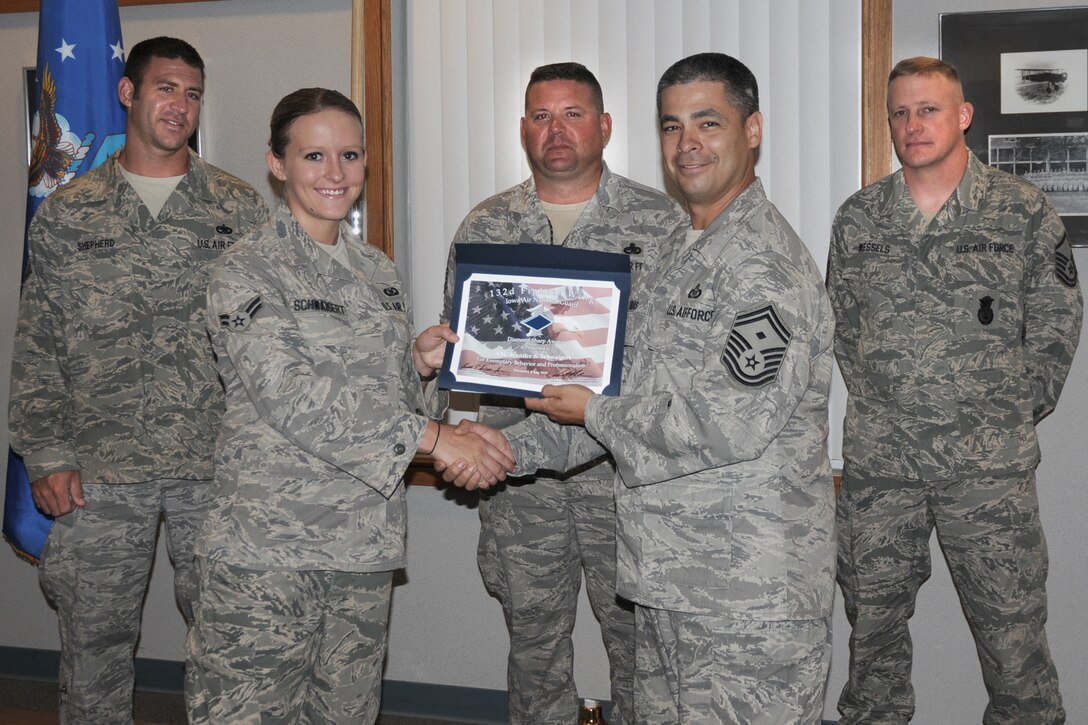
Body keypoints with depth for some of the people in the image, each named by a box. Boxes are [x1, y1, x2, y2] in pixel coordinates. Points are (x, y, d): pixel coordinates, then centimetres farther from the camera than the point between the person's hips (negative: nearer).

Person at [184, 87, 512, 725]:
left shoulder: (379, 272, 14)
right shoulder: (248, 272, -6)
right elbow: (291, 398, -18)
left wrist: (420, 364, -3)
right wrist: (431, 437, -19)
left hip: (366, 543, 6)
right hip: (267, 547, -6)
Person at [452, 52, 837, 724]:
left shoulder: (766, 263, -16)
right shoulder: (683, 253, 16)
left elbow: (730, 426, -24)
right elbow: (635, 392, 17)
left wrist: (593, 412, -11)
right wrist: (509, 446, 8)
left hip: (750, 600, -9)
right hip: (669, 583, 9)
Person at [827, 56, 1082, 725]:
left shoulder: (1025, 212, 0)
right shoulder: (857, 219, 7)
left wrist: (1014, 414, 5)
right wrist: (883, 405, 10)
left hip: (989, 467, -2)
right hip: (877, 458, 3)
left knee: (1012, 630, 1)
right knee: (873, 620, 12)